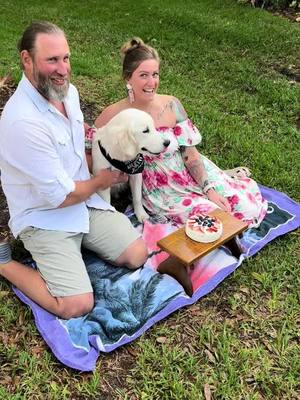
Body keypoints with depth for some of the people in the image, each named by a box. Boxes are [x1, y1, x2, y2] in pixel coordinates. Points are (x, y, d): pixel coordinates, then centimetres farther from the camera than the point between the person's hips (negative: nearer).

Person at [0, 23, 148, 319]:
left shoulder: (68, 91, -1)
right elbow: (61, 196, -22)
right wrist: (101, 181, -5)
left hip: (83, 201, 8)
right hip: (44, 217, -7)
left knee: (137, 255, 1)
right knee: (77, 305, -15)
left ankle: (78, 240, 20)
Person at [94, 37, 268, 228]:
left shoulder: (171, 105, -8)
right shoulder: (114, 115, -15)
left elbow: (190, 154, -6)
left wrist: (210, 188, -13)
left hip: (190, 175, 2)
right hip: (160, 190, -2)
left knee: (247, 204, -8)